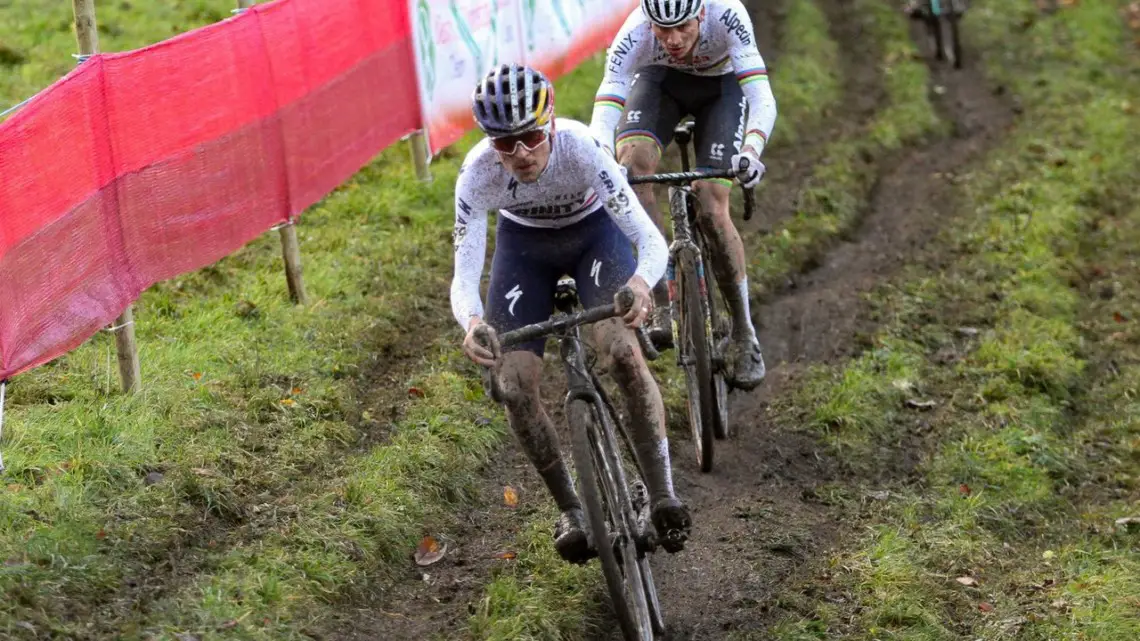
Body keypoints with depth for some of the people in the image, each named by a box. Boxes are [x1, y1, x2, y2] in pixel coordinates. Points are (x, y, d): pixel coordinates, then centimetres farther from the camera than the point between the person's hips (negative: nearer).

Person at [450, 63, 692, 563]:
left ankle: (662, 493, -13)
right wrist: (471, 322, -56)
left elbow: (652, 241, -39)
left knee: (622, 353, -27)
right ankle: (570, 510, 8)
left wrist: (641, 282, -62)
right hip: (524, 243, 2)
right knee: (514, 385, -13)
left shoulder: (580, 148, -37)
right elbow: (464, 275, -32)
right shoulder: (478, 174, -32)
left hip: (594, 230, -2)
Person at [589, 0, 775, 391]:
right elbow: (604, 115, -41)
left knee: (711, 210, -17)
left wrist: (751, 151, -63)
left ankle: (744, 334, 2)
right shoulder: (633, 36, -35)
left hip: (722, 85, -1)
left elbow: (762, 98, -45)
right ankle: (662, 307, -22)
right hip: (661, 81, 1)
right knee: (633, 163, -29)